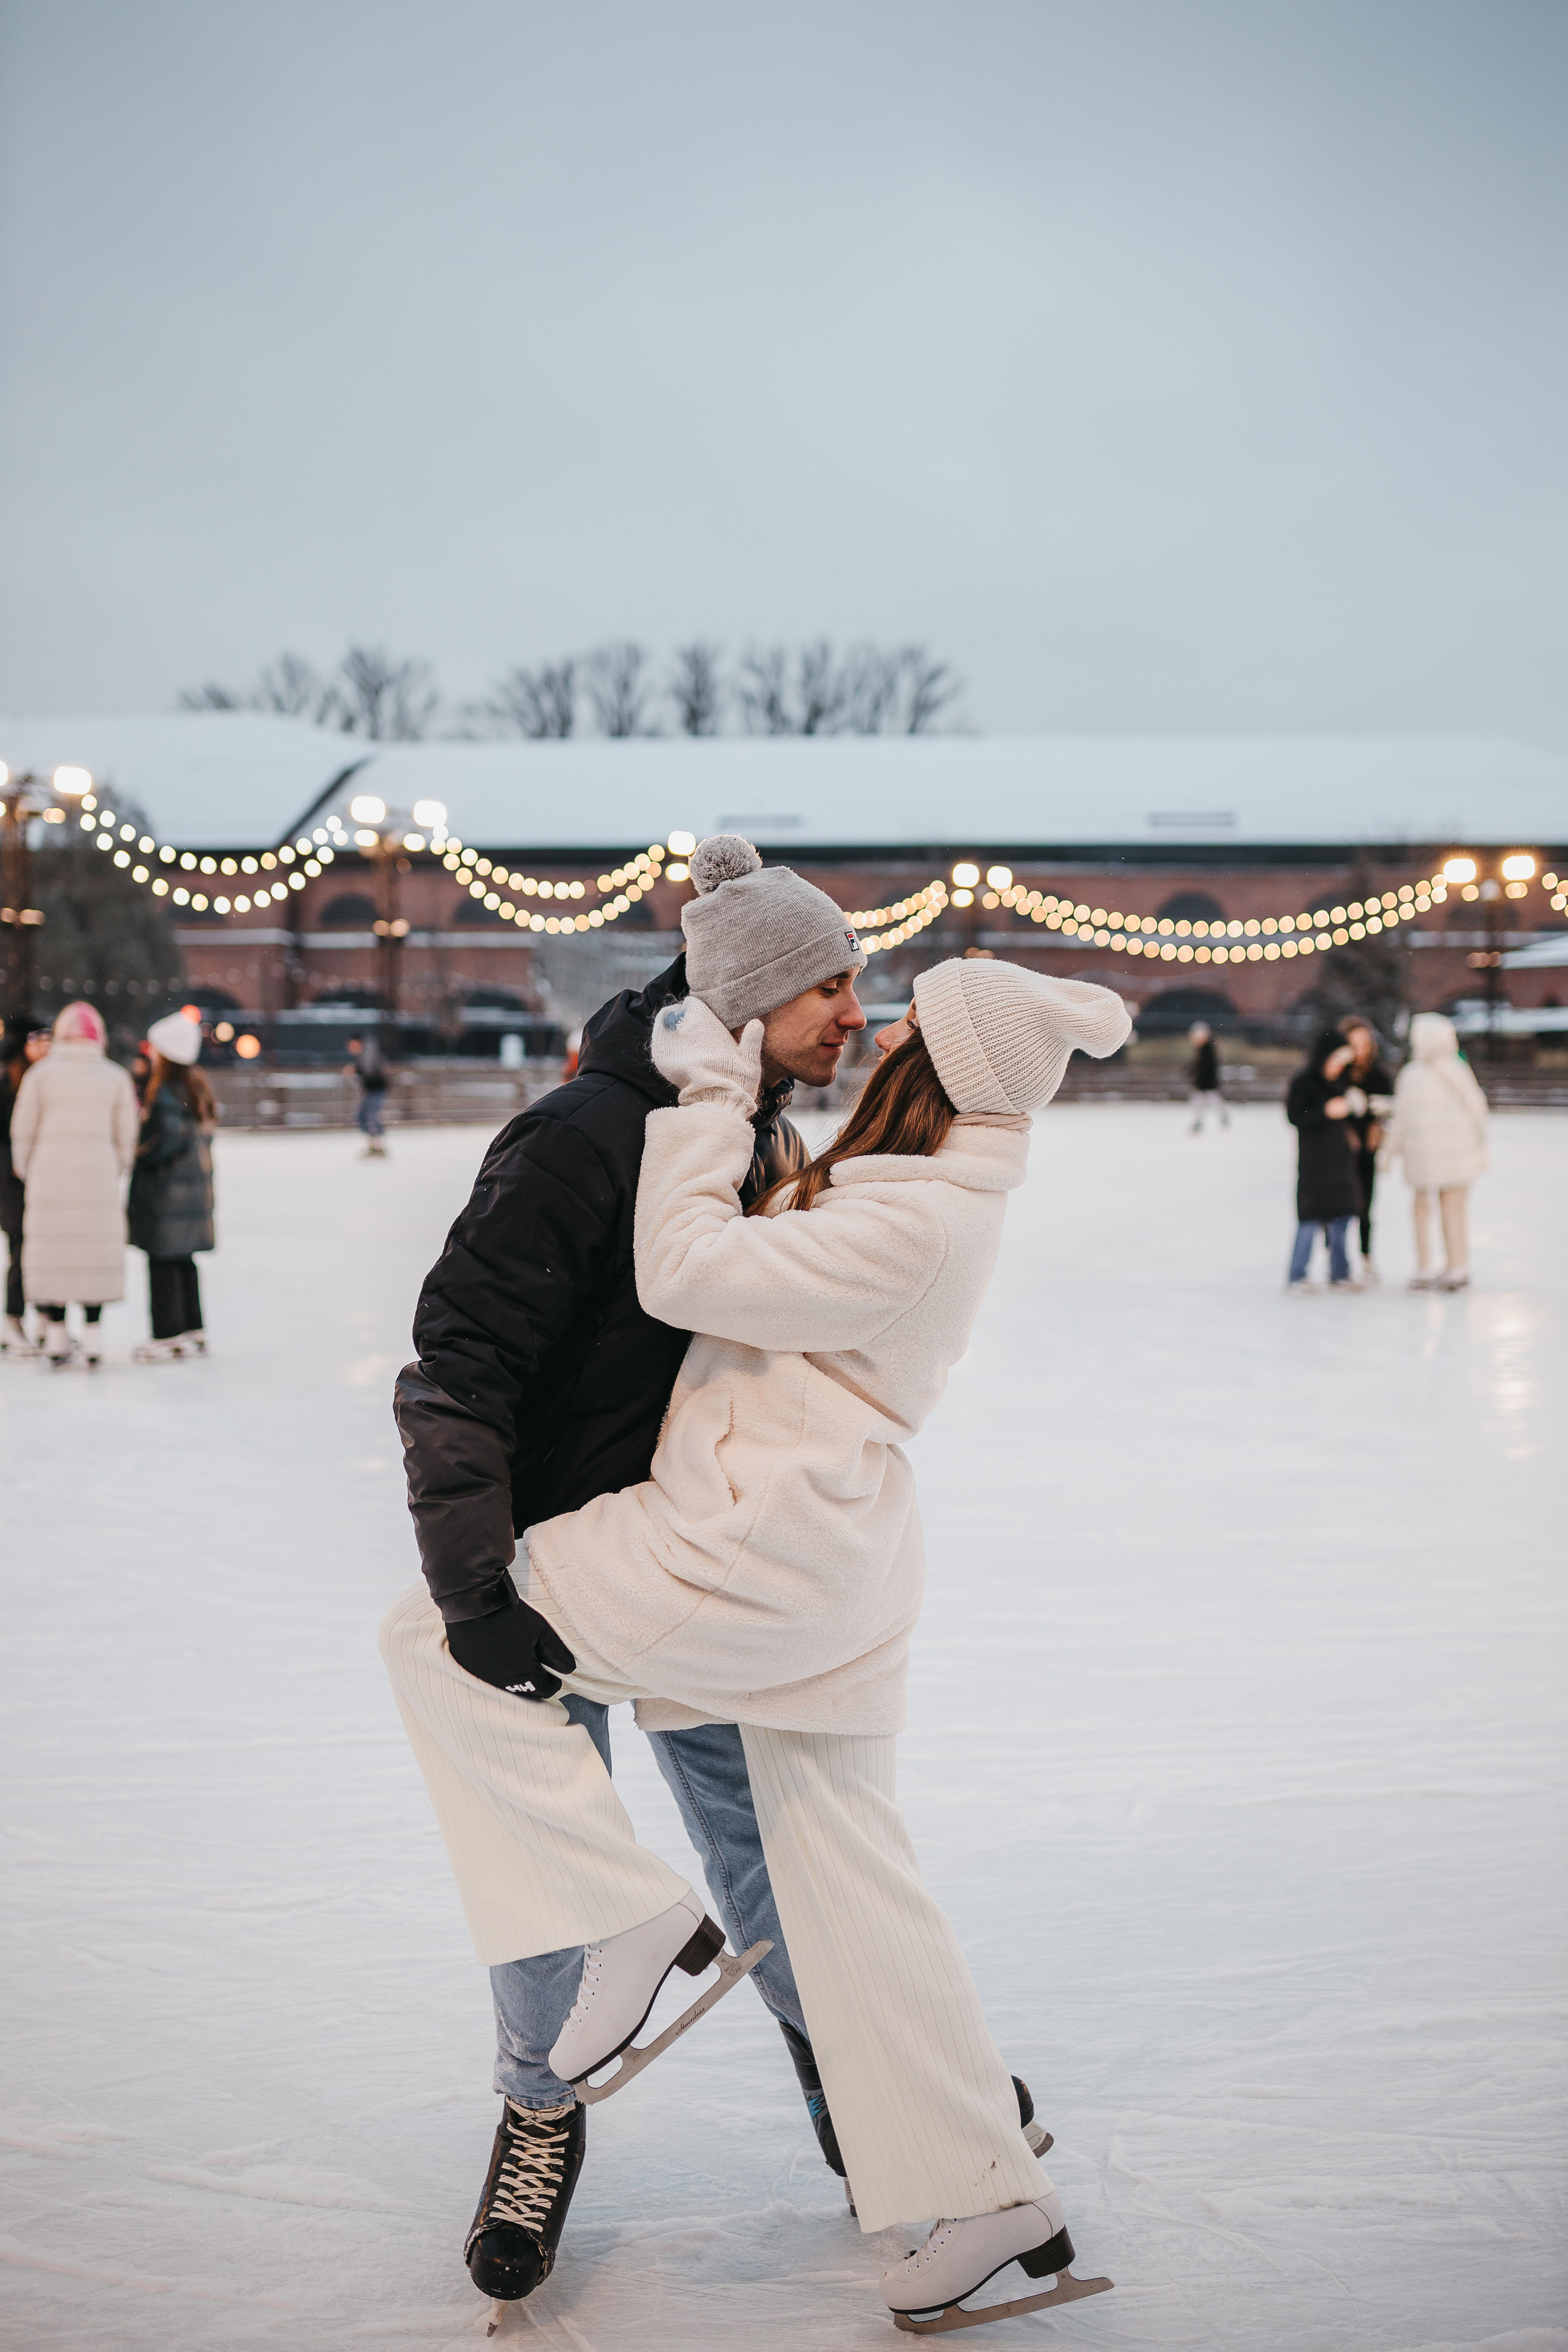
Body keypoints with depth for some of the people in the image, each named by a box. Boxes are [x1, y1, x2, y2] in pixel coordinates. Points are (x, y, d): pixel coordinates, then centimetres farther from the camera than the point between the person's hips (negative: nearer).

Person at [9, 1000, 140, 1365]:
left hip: (50, 1175, 0)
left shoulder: (41, 1073, 2)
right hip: (99, 1176, 1)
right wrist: (116, 1172, 20)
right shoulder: (115, 1077, 5)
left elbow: (23, 1130, 4)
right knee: (96, 1249, 4)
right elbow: (126, 1134, 7)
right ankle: (92, 1336, 3)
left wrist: (27, 1172, 17)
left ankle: (56, 1336, 6)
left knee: (52, 1248, 5)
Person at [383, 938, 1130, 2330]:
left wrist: (712, 1096, -11)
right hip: (839, 1568, 10)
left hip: (757, 1545, -10)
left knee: (435, 1635, 0)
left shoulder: (913, 1222, -21)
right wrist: (729, 1096, 14)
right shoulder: (942, 1192, 9)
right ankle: (994, 2191, 19)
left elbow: (687, 1274, -20)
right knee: (846, 1874, 15)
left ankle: (632, 1913, 0)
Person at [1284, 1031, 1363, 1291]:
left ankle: (1340, 1273, 16)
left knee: (1340, 1216, 9)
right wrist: (1326, 1111, -22)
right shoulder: (1304, 1082, -8)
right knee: (1311, 1219, -7)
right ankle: (1298, 1276, 0)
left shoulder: (1339, 1082, 13)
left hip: (1340, 1158, 7)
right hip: (1314, 1159, -7)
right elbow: (1295, 1115, -14)